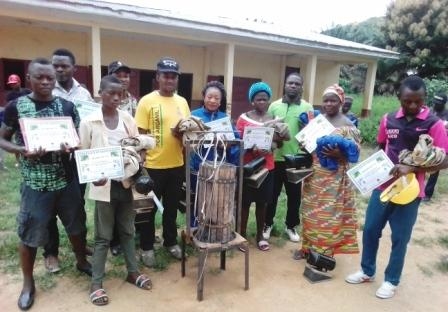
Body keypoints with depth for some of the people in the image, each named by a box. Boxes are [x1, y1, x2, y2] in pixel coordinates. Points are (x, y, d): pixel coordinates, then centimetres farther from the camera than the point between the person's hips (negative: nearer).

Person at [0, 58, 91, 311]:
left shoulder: (67, 106, 1)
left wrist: (72, 147, -16)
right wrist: (21, 150, -18)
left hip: (66, 179, 2)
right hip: (35, 183, -2)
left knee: (76, 225, 16)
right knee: (29, 233, 8)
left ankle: (82, 261, 43)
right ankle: (28, 283, 31)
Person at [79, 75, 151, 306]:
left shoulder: (128, 119, 4)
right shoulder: (88, 122, -5)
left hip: (127, 182, 3)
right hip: (104, 185, -3)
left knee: (127, 231, 17)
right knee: (103, 236, 6)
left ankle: (132, 272, 32)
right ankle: (96, 283, 21)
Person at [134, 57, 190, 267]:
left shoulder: (182, 102, 7)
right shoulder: (147, 101, -8)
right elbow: (140, 135, -8)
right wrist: (140, 164, -12)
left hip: (177, 165, 5)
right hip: (153, 165, -4)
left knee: (172, 207, 18)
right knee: (149, 209, 10)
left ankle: (170, 241, 36)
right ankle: (147, 247, 27)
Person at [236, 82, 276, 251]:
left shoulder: (273, 120, 6)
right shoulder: (243, 118, -3)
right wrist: (252, 148, -24)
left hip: (267, 166, 3)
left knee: (262, 202, 12)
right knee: (245, 201, 5)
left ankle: (260, 235, 27)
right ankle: (242, 234, 20)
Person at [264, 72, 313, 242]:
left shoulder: (307, 107, 2)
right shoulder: (274, 106, 4)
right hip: (275, 158, 0)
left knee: (294, 194, 12)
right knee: (272, 193, 10)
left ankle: (291, 226, 30)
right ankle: (268, 224, 29)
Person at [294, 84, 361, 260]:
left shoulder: (348, 125, -7)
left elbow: (354, 153, -9)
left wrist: (338, 154, -27)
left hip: (334, 178, -5)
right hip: (313, 174, 5)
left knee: (328, 214, 1)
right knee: (310, 211, 13)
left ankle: (324, 252, 17)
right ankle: (308, 246, 28)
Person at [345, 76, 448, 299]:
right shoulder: (388, 120, 2)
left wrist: (411, 168, -27)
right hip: (383, 186, 4)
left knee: (400, 238, 9)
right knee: (370, 230, 11)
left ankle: (391, 280, 30)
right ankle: (367, 271, 33)